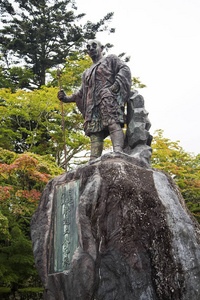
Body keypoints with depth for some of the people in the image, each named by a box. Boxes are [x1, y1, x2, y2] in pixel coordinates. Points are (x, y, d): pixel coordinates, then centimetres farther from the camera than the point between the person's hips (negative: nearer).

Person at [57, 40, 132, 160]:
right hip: (92, 103, 5)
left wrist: (116, 84, -13)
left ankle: (118, 151, -47)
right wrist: (67, 98, 19)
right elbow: (81, 93, 35)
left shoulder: (111, 59, 22)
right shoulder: (87, 73, 38)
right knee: (95, 133, -12)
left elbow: (125, 69, 5)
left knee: (113, 123, -28)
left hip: (108, 97, -5)